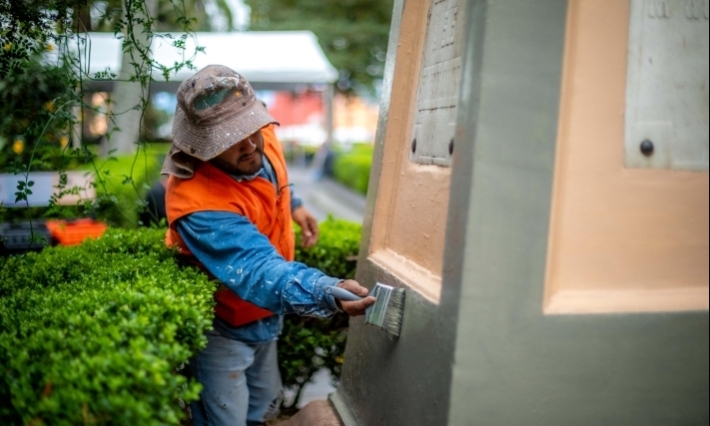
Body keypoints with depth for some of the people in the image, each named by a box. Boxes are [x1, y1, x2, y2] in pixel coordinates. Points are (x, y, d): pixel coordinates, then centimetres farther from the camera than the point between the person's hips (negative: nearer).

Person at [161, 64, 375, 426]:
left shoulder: (261, 140, -14)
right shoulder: (198, 203, -38)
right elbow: (257, 269, -47)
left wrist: (293, 205, 8)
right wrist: (328, 293, -60)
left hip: (265, 318, 7)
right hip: (223, 329, -7)